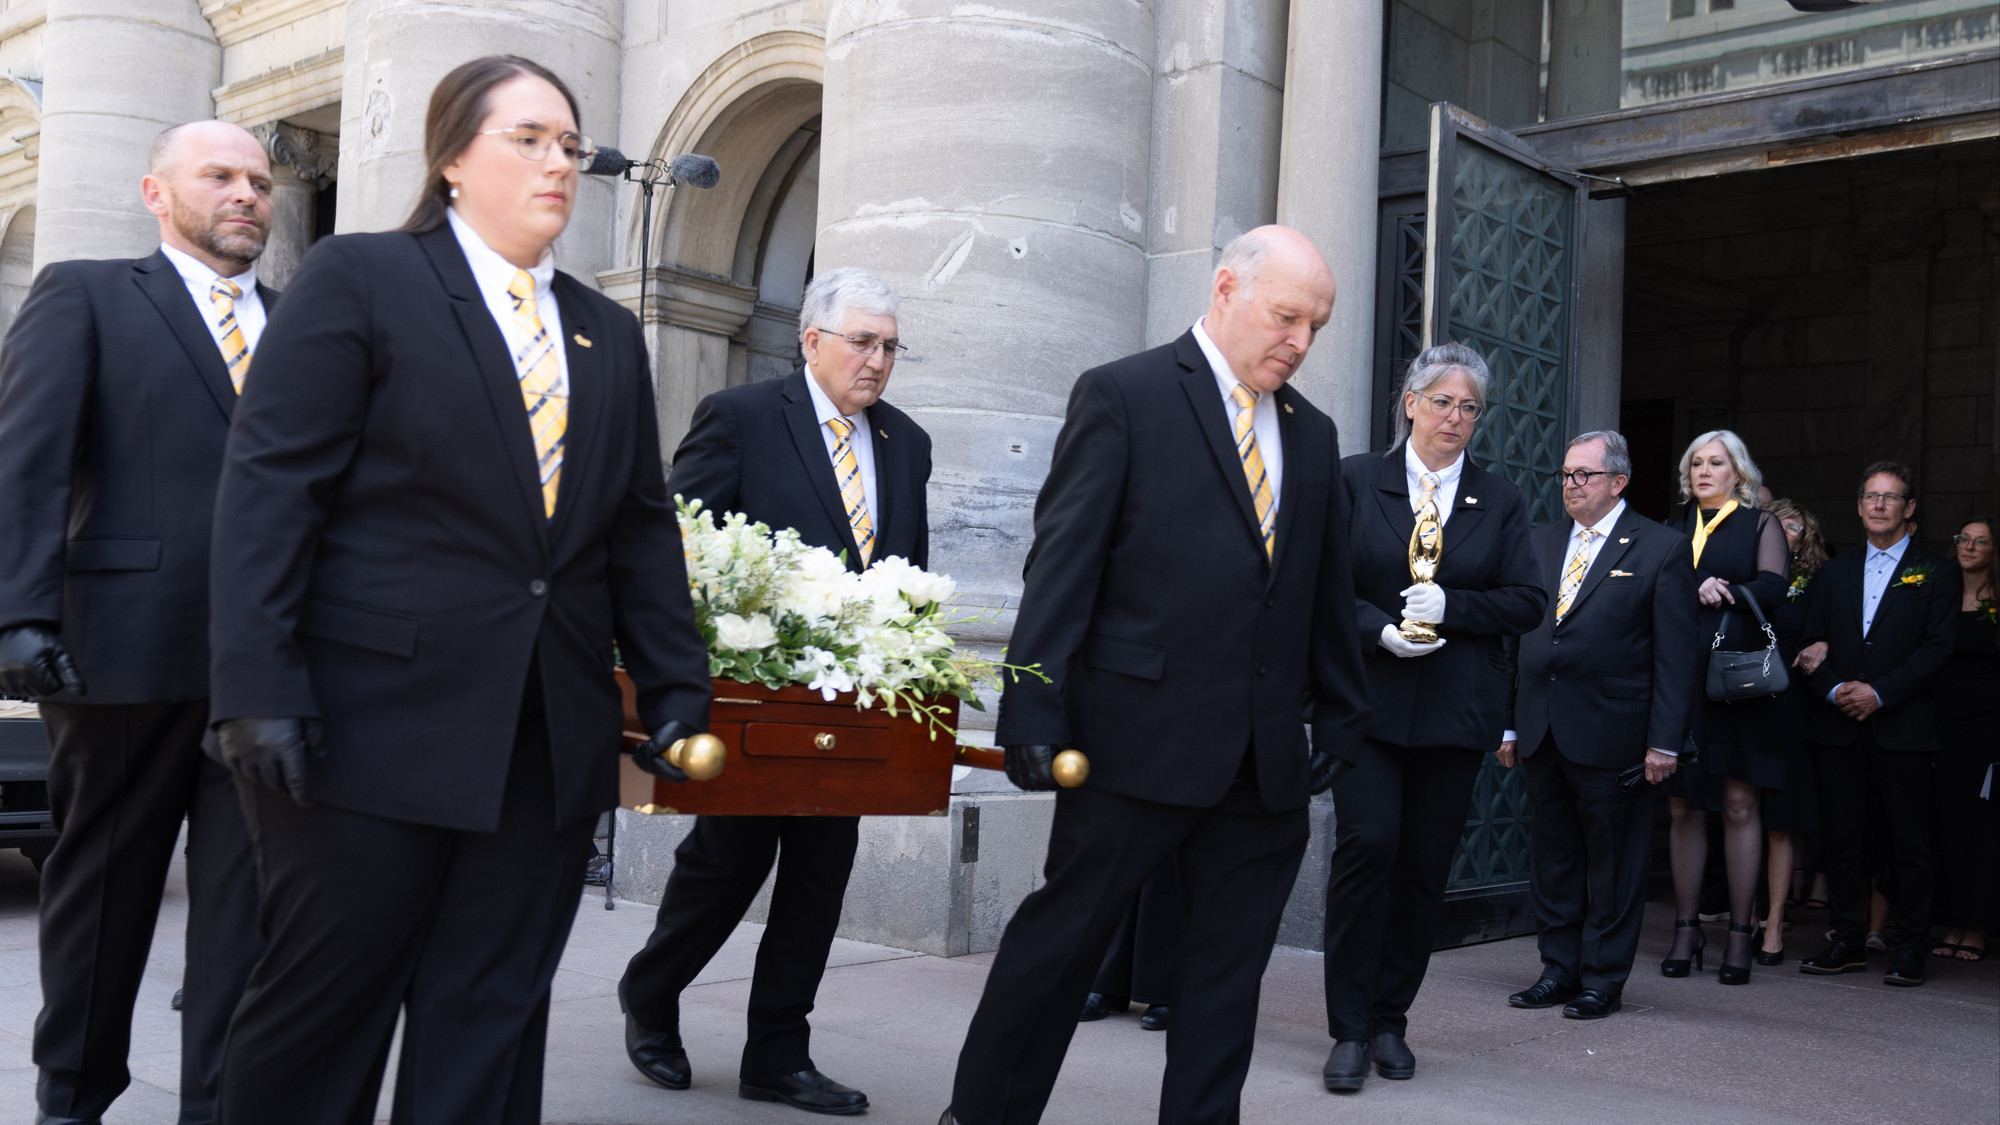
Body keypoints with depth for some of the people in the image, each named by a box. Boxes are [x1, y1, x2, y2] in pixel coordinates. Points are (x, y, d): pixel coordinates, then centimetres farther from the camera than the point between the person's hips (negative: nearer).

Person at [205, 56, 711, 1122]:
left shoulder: (610, 335, 17)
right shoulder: (357, 277, 1)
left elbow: (641, 525, 16)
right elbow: (270, 485, -6)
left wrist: (676, 685, 8)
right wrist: (258, 686, -14)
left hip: (552, 742, 5)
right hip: (377, 723, -4)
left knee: (493, 1015, 8)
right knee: (324, 995, 4)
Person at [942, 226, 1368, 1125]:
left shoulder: (1313, 433, 15)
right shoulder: (1123, 396, -2)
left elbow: (1329, 592, 19)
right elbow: (1062, 566, -8)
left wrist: (1338, 715, 17)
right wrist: (1034, 713, -12)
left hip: (1267, 754, 5)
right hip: (1140, 737, -5)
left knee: (1230, 968, 9)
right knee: (1061, 939, 6)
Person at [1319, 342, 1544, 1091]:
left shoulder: (1500, 499, 11)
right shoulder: (1355, 480, 5)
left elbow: (1528, 602, 5)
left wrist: (1450, 606, -10)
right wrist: (1378, 629, -15)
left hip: (1456, 712, 2)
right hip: (1369, 699, -2)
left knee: (1426, 865, 4)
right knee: (1367, 843, -13)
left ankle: (1391, 1020, 18)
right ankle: (1351, 1028, -1)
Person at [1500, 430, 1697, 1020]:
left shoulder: (1663, 549, -2)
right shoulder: (1538, 542, 13)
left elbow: (1676, 655, -6)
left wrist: (1665, 741, -11)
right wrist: (1508, 723, 10)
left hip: (1612, 735, -5)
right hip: (1541, 732, 5)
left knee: (1612, 864, 4)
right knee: (1552, 856, 12)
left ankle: (1603, 979, 15)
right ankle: (1559, 969, 22)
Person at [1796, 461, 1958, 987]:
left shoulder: (1936, 573, 6)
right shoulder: (1835, 572, 16)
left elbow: (1937, 648, -5)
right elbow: (1813, 642, 10)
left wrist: (1879, 692, -15)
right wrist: (1835, 689, -8)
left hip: (1903, 727, -3)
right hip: (1839, 727, 3)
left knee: (1908, 841, 1)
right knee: (1842, 838, 5)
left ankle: (1908, 949, 9)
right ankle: (1847, 943, 14)